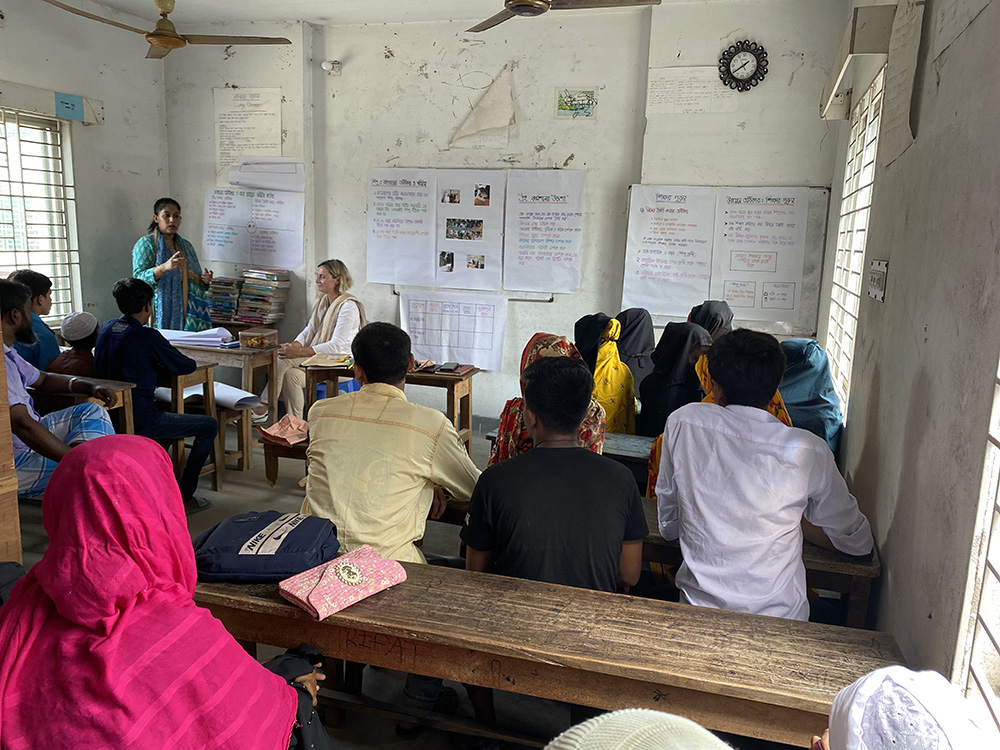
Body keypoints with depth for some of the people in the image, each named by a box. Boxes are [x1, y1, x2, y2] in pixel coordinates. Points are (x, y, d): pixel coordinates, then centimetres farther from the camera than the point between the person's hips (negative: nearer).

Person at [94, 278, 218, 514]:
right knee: (210, 425, 1)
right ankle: (183, 498, 2)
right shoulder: (147, 336, -16)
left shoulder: (106, 329, 6)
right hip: (139, 421, -9)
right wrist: (168, 364, 14)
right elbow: (187, 366, -7)